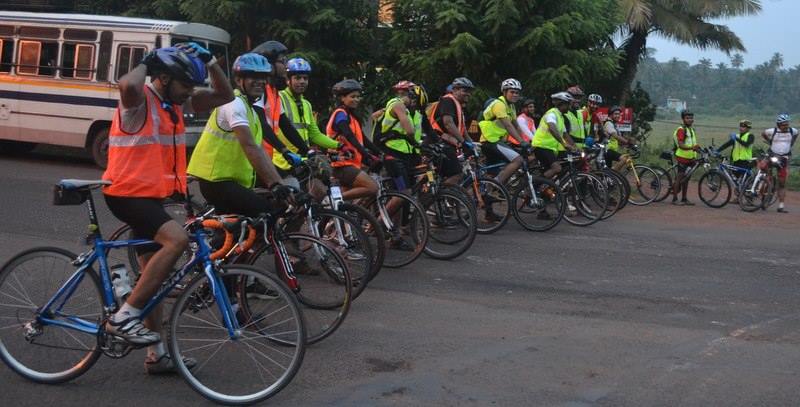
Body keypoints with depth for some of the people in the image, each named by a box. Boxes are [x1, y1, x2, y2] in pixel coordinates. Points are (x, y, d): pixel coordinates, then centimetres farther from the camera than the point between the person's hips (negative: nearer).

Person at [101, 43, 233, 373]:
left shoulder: (175, 103, 10)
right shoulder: (140, 100, -15)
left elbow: (224, 96, 16)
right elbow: (127, 85, -41)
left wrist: (210, 62, 2)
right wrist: (147, 63, -21)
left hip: (152, 195, 9)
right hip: (128, 193, -9)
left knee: (155, 273, 12)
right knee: (177, 238, -30)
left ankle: (157, 354, 22)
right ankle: (124, 317, -21)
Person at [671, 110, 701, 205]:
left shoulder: (692, 130, 16)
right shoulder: (681, 130, -12)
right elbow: (681, 145, -24)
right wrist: (692, 147, -38)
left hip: (690, 158, 8)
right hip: (682, 157, -8)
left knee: (686, 178, 11)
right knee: (680, 177, -7)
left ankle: (684, 199, 17)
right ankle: (675, 199, -4)